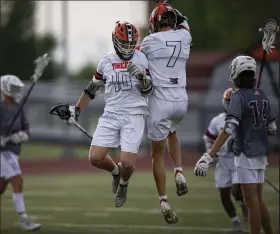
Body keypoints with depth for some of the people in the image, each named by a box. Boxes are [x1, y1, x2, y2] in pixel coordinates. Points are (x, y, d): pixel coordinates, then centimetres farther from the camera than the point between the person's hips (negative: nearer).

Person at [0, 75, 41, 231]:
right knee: (18, 182, -16)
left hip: (13, 152, 8)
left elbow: (26, 129, 11)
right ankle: (24, 220, -15)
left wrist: (23, 135, -11)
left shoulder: (17, 108, 9)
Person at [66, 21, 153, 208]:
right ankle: (115, 171, 25)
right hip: (111, 114, 3)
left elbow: (147, 90, -2)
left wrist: (141, 76, -22)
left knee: (127, 163, -14)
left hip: (134, 115, -3)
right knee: (95, 158, -10)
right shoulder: (106, 61, 8)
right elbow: (92, 89, 20)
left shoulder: (140, 58, 0)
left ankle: (124, 183, 22)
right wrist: (76, 110, 22)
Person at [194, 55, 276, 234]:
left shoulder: (239, 97, -14)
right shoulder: (263, 97, 6)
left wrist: (209, 156, -28)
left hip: (246, 155, -7)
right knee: (258, 200, 15)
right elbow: (272, 130, 11)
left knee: (252, 201, -6)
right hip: (261, 155, 7)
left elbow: (228, 130, -24)